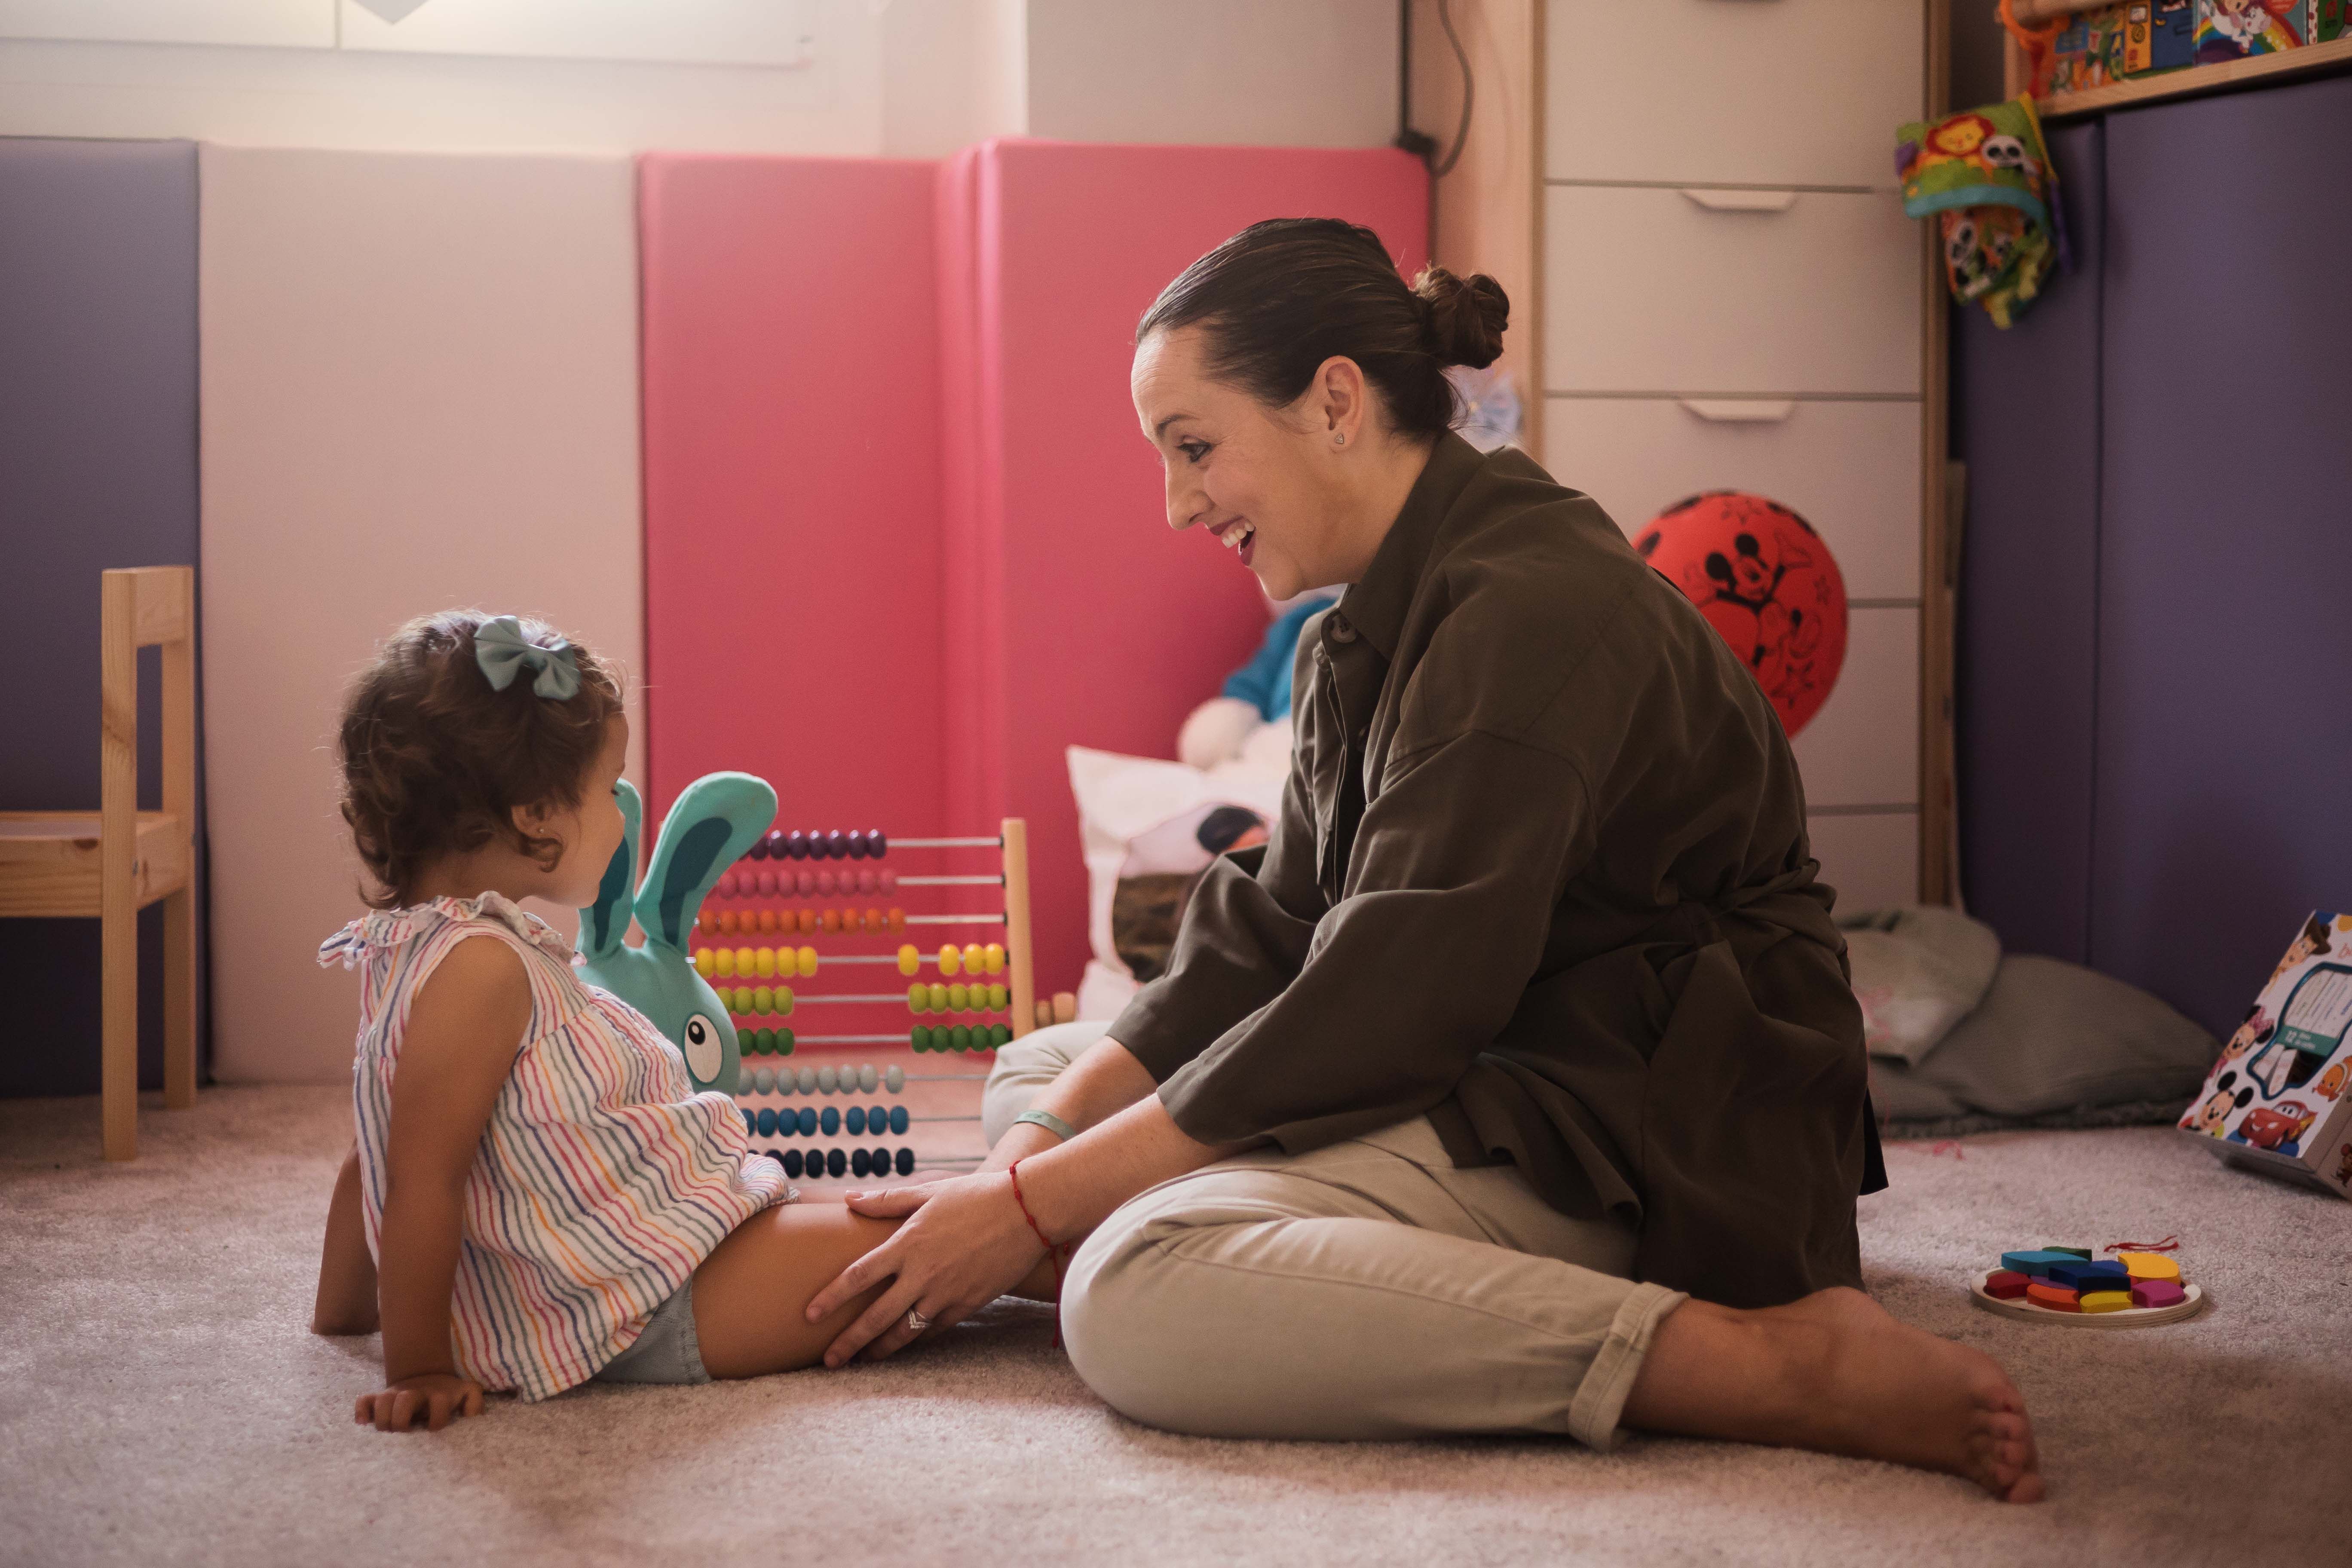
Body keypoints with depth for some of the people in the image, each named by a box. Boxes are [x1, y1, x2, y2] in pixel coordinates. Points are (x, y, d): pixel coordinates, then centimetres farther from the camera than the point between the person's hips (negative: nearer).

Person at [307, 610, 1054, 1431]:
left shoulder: (425, 955, 11)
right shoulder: (480, 966, -23)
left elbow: (374, 1162, 19)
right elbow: (423, 1183, -24)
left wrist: (346, 1309, 27)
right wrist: (417, 1369, -19)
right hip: (652, 1315, -11)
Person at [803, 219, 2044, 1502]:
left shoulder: (1529, 612, -20)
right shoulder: (1362, 633, 13)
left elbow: (1390, 1003, -24)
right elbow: (1264, 939, 9)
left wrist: (1036, 1203, -20)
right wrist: (1042, 1145, -6)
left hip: (1644, 1138, -11)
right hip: (1495, 1076, 11)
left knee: (1136, 1294, -31)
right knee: (1036, 1070, 13)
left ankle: (1785, 1364, -28)